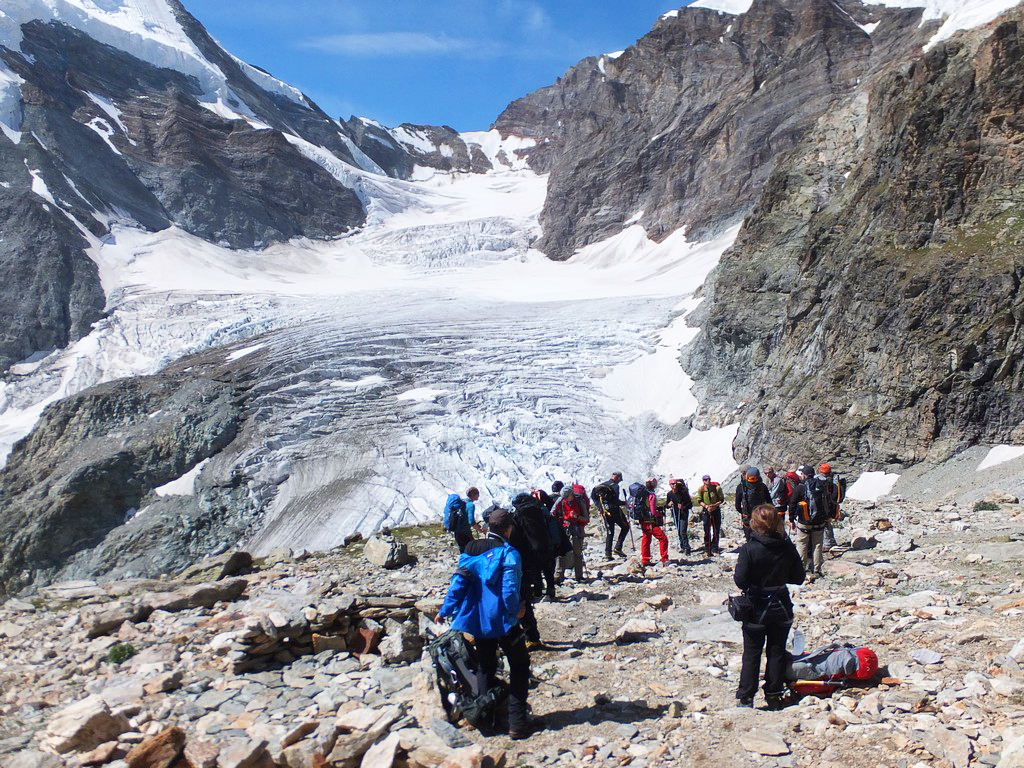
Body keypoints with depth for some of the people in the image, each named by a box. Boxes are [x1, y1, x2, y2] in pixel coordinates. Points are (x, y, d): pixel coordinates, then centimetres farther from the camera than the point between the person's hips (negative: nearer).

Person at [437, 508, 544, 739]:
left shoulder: (470, 551, 2)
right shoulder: (508, 553, -14)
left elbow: (458, 583, 1)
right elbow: (509, 591, -19)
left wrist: (446, 611, 10)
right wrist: (517, 609, 0)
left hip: (478, 621, 6)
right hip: (502, 620, -6)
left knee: (486, 669, 20)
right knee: (519, 667, 8)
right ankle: (518, 722, 4)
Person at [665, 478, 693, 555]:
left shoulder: (683, 492, -13)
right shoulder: (669, 494, 0)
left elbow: (690, 504, -10)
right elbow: (666, 505, 11)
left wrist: (683, 507, -27)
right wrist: (669, 504, -11)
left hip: (683, 514, -5)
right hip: (675, 515, 5)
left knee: (683, 532, -11)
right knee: (679, 532, 12)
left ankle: (687, 547, 0)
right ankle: (682, 546, 25)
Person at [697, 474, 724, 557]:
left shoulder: (717, 488, -12)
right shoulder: (701, 489, -8)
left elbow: (721, 500, -3)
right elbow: (699, 501, 2)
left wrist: (714, 505, -18)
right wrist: (706, 506, -15)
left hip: (716, 510, 0)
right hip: (706, 511, 0)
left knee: (716, 531, 5)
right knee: (707, 532, 1)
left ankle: (715, 549, 16)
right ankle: (707, 550, 7)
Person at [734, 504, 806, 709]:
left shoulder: (748, 549, -19)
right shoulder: (787, 547, -8)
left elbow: (741, 581, -20)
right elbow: (798, 577, 1)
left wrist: (736, 572, 0)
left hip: (756, 609, -3)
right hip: (781, 607, 3)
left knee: (752, 654, 9)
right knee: (777, 652, 15)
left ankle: (746, 697, 12)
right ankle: (775, 695, 21)